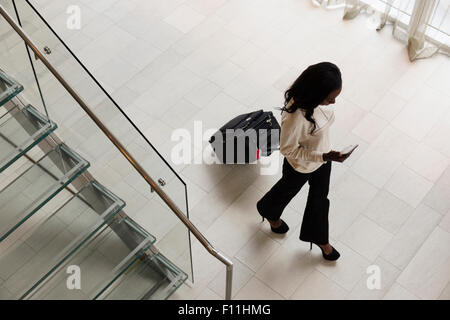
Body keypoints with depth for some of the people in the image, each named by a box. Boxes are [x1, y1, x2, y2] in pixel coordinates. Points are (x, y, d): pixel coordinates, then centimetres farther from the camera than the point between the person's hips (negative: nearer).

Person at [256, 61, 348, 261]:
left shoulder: (314, 99, -22)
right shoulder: (295, 116, -45)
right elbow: (287, 149, -29)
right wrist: (324, 157, -33)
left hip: (322, 156, 6)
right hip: (300, 165, -6)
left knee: (320, 197, 26)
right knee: (287, 190, 27)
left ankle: (319, 237, 53)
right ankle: (269, 211, 63)